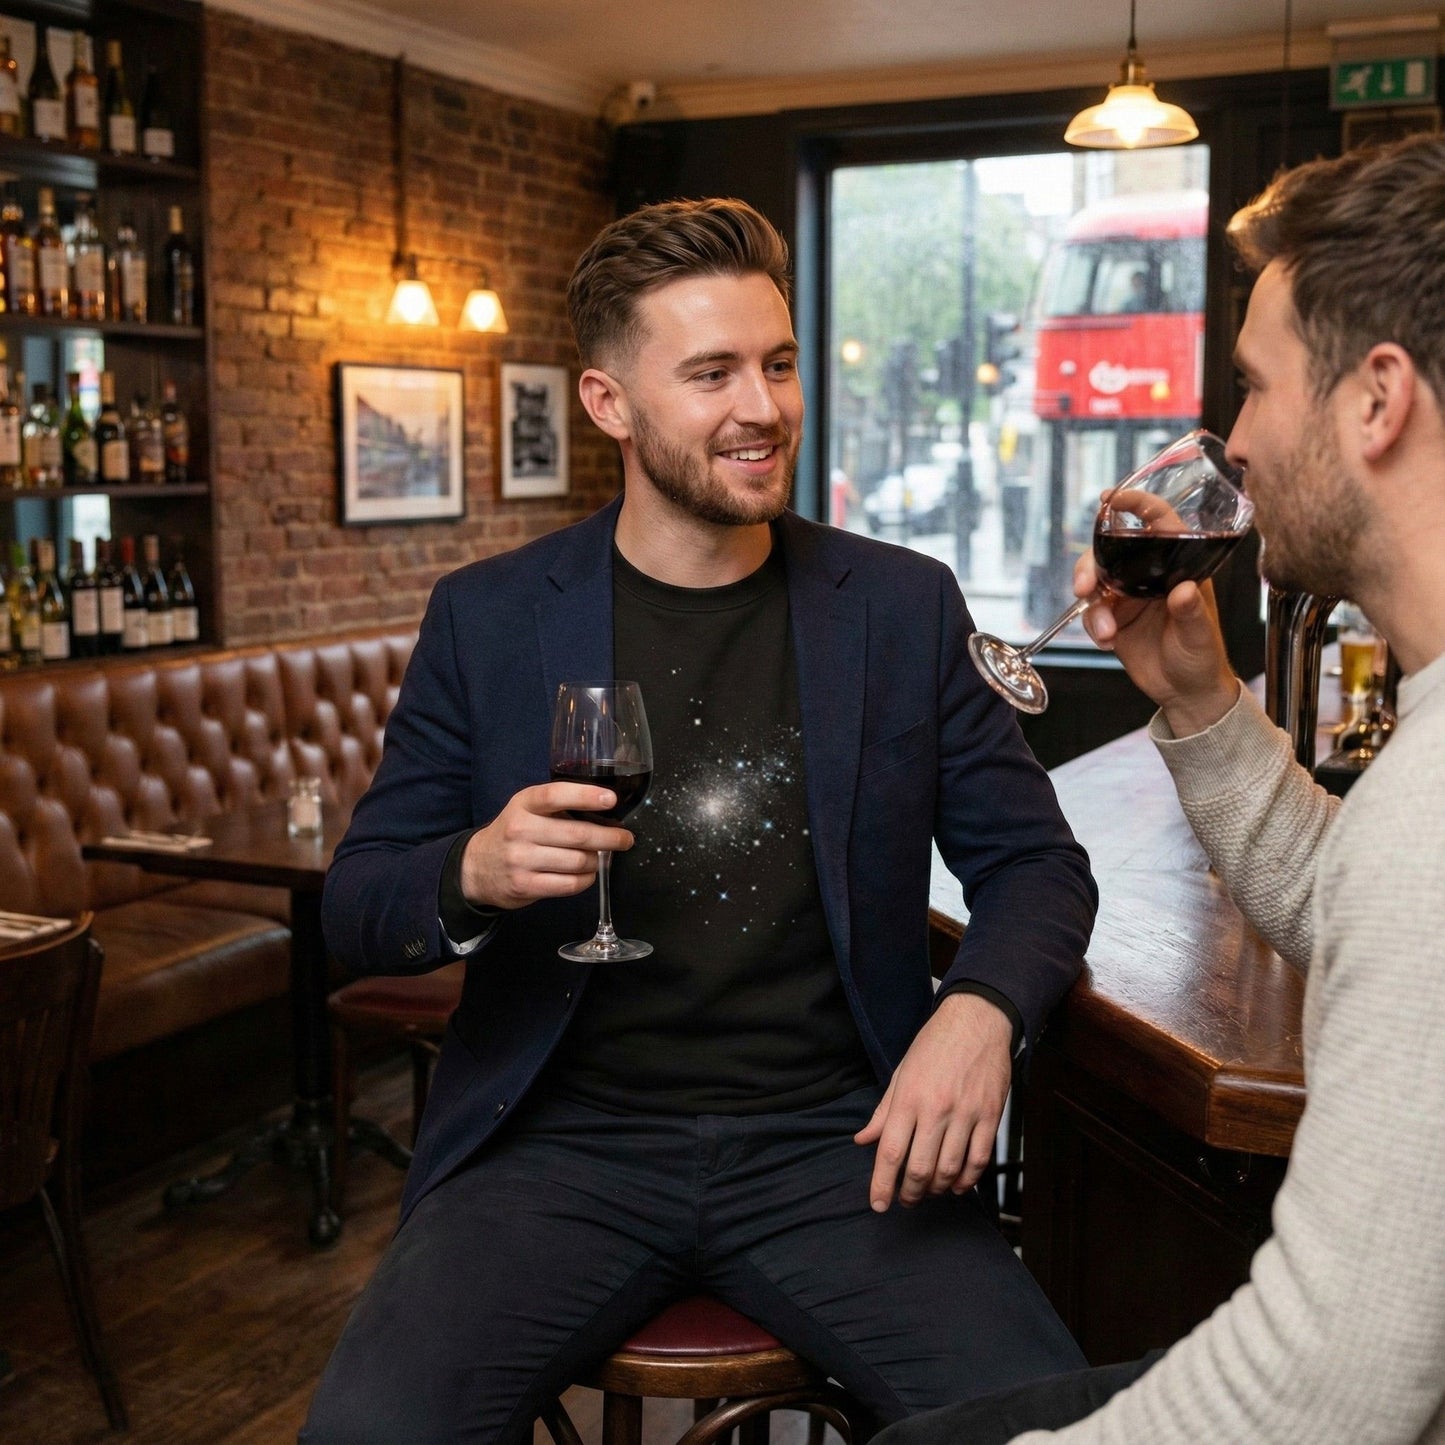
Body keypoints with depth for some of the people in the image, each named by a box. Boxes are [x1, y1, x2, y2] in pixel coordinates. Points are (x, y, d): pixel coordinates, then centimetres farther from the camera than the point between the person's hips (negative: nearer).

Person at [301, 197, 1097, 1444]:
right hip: (565, 1140, 0)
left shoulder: (904, 607, 6)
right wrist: (473, 876, -17)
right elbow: (356, 906, 7)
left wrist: (981, 1012, -13)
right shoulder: (486, 619, 4)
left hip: (834, 1138, 1)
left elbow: (1036, 862, 8)